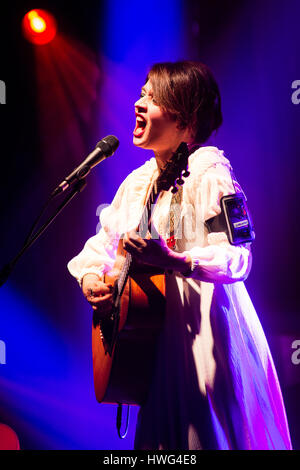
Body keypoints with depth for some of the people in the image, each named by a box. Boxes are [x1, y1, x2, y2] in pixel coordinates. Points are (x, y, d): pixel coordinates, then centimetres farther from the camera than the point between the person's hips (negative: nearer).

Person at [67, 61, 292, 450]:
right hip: (157, 337, 8)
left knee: (207, 437, 1)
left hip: (206, 335, -7)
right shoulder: (138, 181, 12)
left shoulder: (208, 172, -14)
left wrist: (171, 261, -38)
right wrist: (89, 277, -1)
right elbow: (102, 243, 19)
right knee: (160, 436, 15)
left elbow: (237, 259, -24)